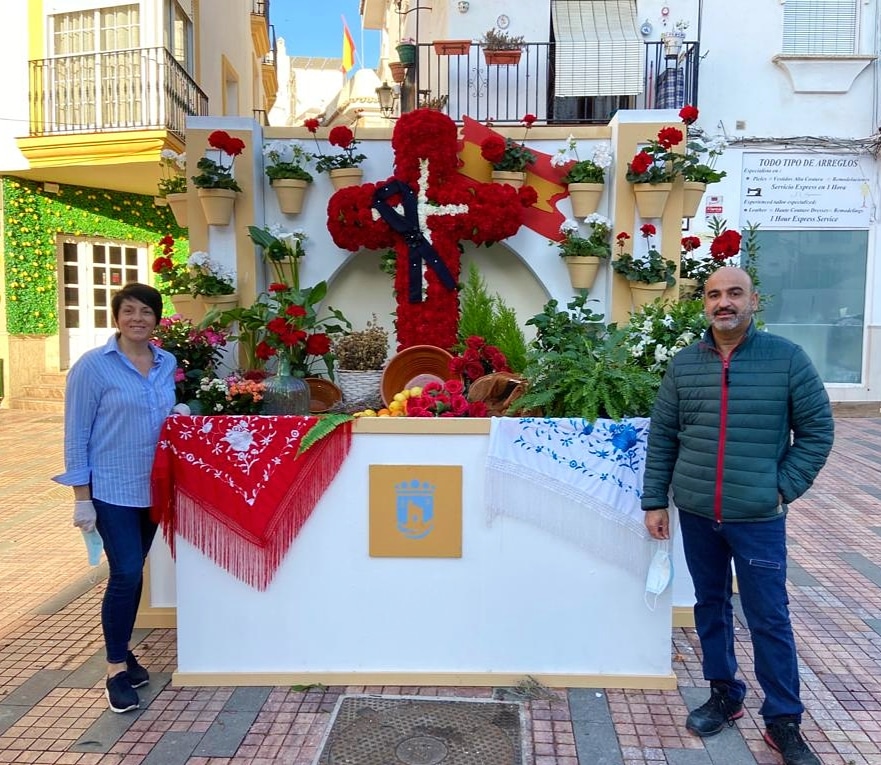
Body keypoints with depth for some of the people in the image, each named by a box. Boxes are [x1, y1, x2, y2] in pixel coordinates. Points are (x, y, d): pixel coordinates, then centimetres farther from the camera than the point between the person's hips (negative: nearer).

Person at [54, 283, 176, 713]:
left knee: (132, 572, 15)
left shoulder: (168, 364, 4)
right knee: (126, 574, -8)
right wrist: (82, 498, -11)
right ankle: (116, 670, 9)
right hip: (112, 489, -5)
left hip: (154, 488, 5)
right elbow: (76, 436, -9)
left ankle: (121, 650, 31)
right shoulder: (92, 366, -11)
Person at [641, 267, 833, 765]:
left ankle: (784, 721, 22)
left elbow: (817, 430, 0)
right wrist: (655, 501, 4)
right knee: (710, 607, 15)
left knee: (769, 619, 5)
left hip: (758, 518, -3)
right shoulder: (684, 364, 2)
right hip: (696, 516, 3)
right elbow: (662, 438, 6)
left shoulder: (787, 358, -5)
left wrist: (784, 488, -6)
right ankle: (725, 696, 34)